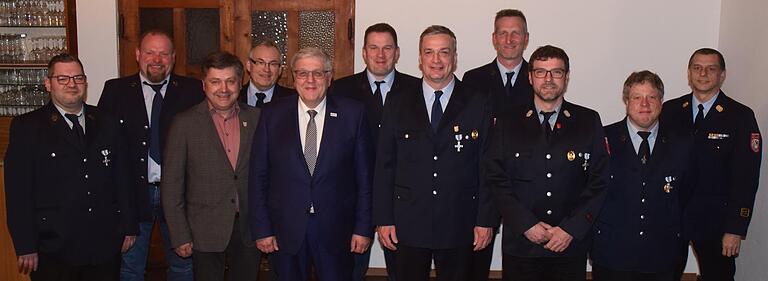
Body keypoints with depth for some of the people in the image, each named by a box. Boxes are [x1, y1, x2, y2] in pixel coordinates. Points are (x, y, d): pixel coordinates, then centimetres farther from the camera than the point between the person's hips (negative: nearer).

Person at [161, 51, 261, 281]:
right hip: (206, 232, -2)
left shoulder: (257, 118, 3)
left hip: (249, 229, 2)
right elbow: (171, 185, -3)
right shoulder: (185, 123, -4)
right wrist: (180, 236, -6)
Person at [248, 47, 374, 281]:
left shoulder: (352, 113, -1)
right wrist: (261, 229, -2)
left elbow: (365, 175, -1)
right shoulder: (272, 115, 1)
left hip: (336, 231, 0)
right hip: (286, 231, 1)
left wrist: (363, 227, -3)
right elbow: (258, 176, 2)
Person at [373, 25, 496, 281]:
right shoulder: (397, 103, 4)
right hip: (407, 225, 1)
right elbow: (384, 165, 3)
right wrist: (383, 219, -1)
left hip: (459, 226, 0)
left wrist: (486, 220, -4)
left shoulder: (478, 104, 1)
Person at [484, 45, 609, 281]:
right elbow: (495, 180, -1)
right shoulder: (507, 124, 3)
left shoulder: (589, 122, 4)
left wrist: (571, 229, -8)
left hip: (571, 245, 0)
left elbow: (599, 181, 1)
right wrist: (526, 225, -10)